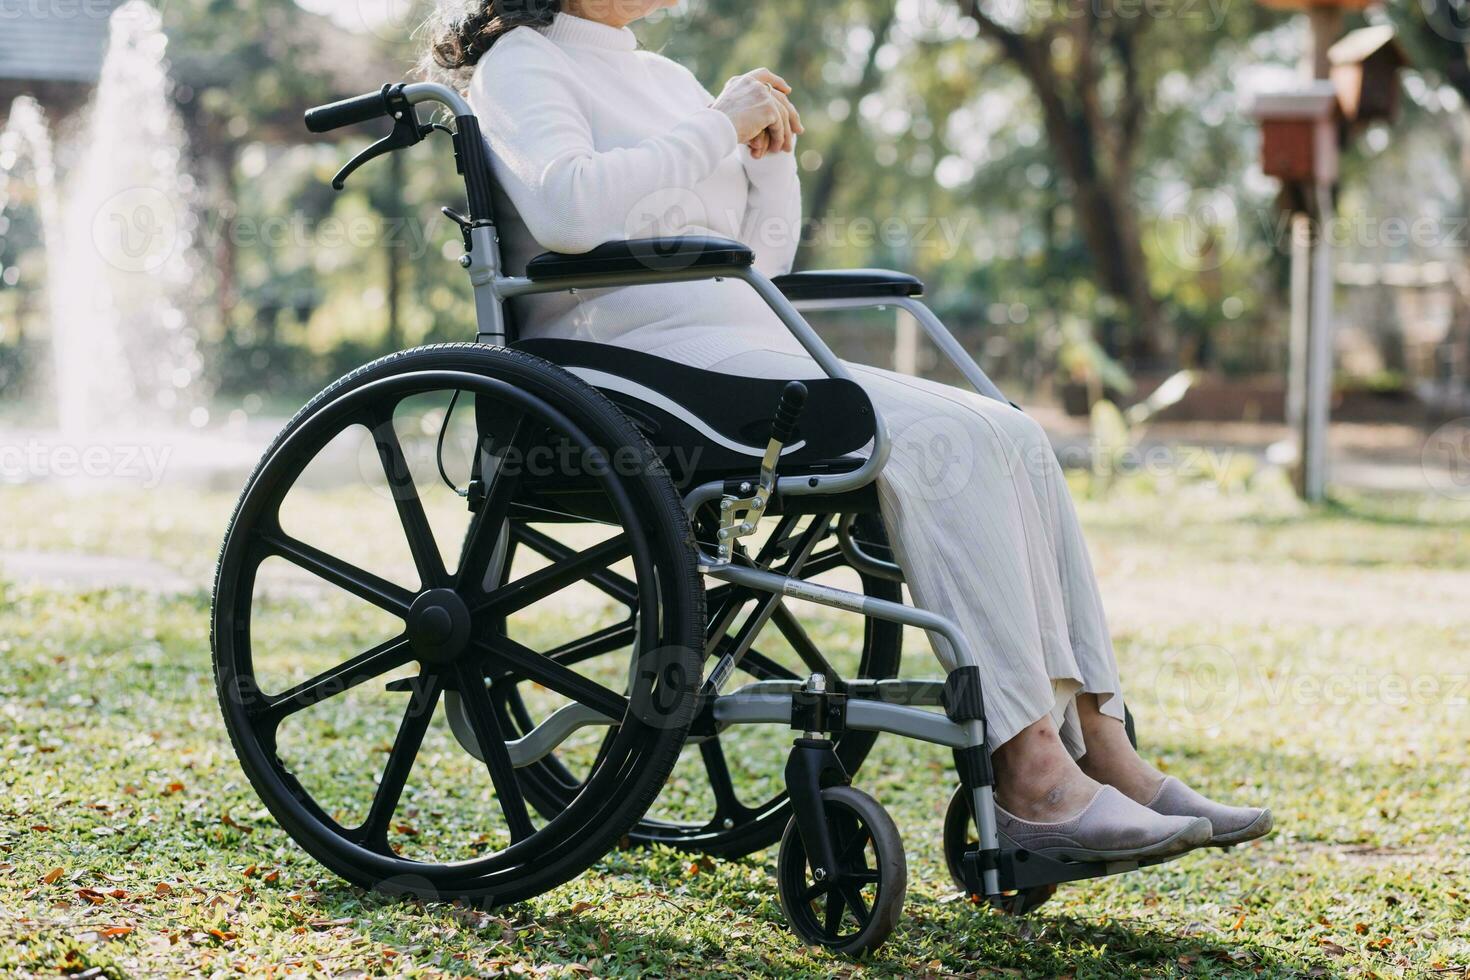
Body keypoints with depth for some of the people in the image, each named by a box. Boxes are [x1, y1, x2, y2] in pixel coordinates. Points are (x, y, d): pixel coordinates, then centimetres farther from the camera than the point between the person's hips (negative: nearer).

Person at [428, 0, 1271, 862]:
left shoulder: (666, 77, 25)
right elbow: (568, 209, -21)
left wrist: (773, 156, 8)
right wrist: (720, 124, -12)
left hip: (755, 352, 8)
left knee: (1014, 438, -11)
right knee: (942, 439, -26)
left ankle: (1097, 744, -15)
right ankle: (1029, 777, -28)